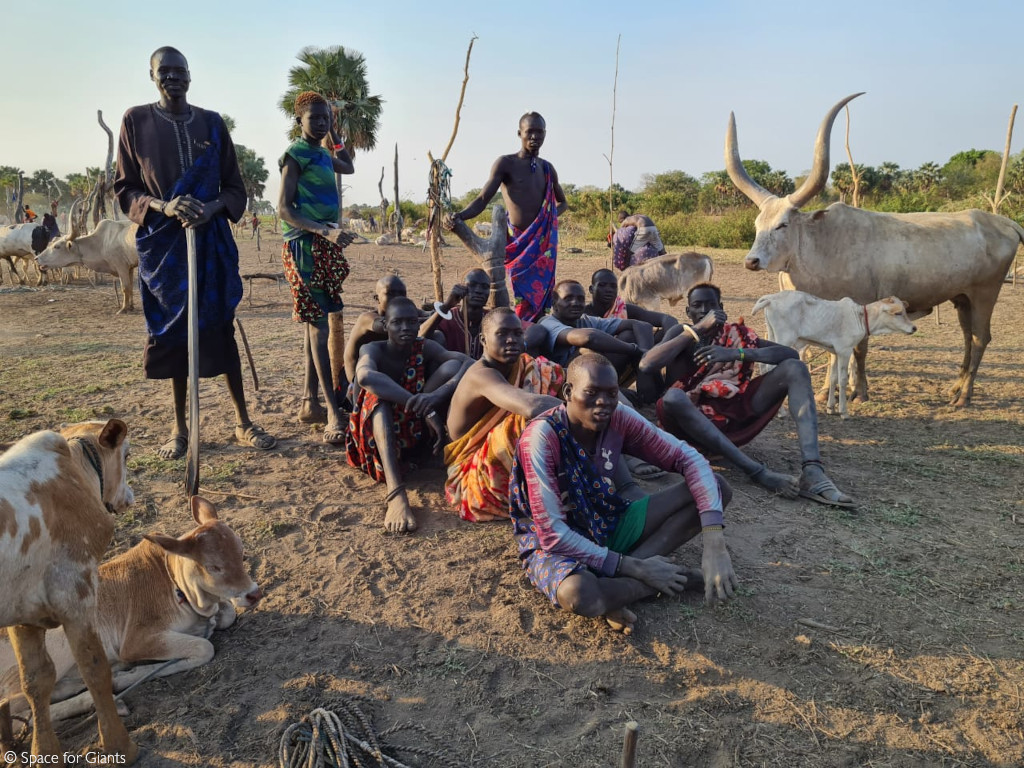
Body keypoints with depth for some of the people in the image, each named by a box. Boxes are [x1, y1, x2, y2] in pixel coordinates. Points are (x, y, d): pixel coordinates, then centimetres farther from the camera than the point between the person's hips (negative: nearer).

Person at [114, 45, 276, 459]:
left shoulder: (212, 123, 7)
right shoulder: (136, 120, 3)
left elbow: (235, 187, 8)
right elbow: (125, 189, 3)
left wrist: (212, 207, -13)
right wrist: (163, 206, -16)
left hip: (212, 238, 1)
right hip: (162, 241, 0)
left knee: (221, 328, 1)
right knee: (173, 331, 4)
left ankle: (243, 421, 9)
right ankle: (180, 426, 16)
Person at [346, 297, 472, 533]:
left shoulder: (425, 348, -5)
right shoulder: (373, 350, -14)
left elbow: (469, 363, -22)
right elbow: (365, 375, -40)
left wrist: (439, 395, -42)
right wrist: (425, 407, -48)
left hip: (413, 432, 2)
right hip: (376, 437, -2)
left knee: (452, 366, -14)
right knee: (379, 392, -37)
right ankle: (395, 492, -52)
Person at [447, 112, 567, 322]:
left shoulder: (547, 168, 15)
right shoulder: (506, 163, 0)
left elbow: (562, 203, 30)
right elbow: (482, 200, -9)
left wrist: (551, 215, 8)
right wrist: (460, 216, -29)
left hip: (543, 241, 5)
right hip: (518, 242, -5)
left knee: (540, 296, 1)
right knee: (523, 297, -8)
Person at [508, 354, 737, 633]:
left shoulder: (619, 418, -11)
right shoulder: (542, 436, -26)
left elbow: (690, 460, -12)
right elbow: (552, 534, -28)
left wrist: (714, 543, -25)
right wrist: (635, 568, -26)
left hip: (609, 526, 6)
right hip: (556, 545, -5)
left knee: (716, 487, -8)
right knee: (578, 594, -43)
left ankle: (619, 583, -17)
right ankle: (676, 579, -12)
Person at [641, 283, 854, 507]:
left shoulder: (737, 334, 11)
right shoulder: (681, 338, 5)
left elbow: (791, 353, -4)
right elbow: (646, 365, -18)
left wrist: (736, 353, -20)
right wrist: (697, 329, -15)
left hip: (738, 415, 3)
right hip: (698, 421, -3)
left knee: (794, 368, -11)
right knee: (673, 398, -36)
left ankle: (812, 472, -29)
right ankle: (758, 472, -38)